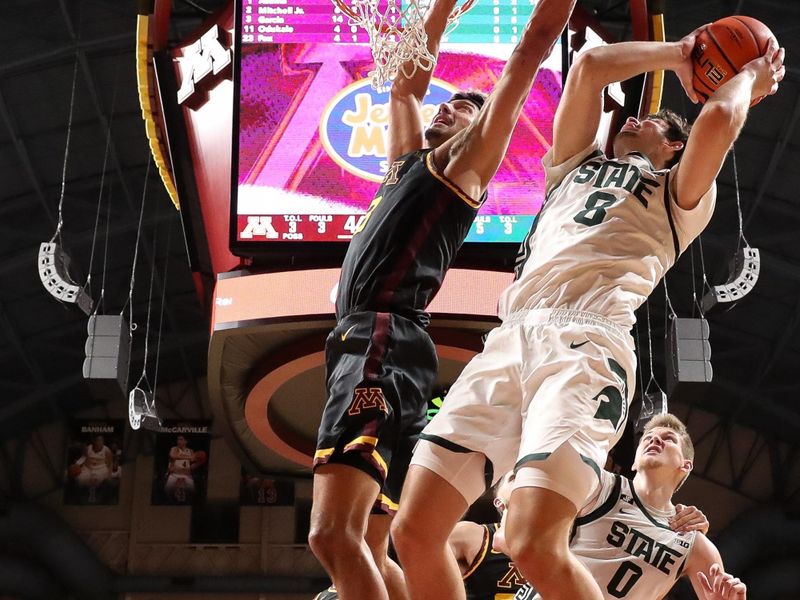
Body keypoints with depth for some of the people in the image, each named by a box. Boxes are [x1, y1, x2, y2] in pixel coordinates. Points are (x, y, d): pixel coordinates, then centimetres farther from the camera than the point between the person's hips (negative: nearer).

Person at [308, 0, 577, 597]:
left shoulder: (466, 161, 9)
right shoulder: (409, 157, 29)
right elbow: (407, 79, 42)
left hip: (382, 342, -9)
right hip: (367, 343, 9)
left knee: (334, 534, -23)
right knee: (368, 551, 9)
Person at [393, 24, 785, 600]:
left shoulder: (679, 192, 21)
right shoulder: (575, 165, 36)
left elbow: (718, 119, 3)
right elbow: (588, 67, 29)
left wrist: (748, 78, 22)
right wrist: (672, 54, 37)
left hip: (587, 341, -5)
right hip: (509, 339, 6)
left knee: (535, 546, -25)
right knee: (414, 531, -6)